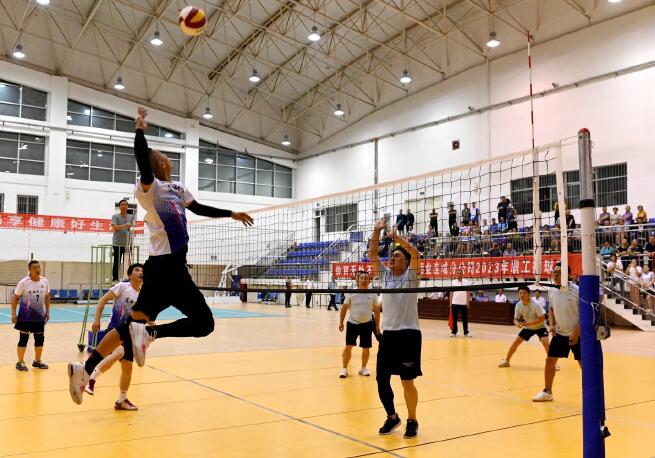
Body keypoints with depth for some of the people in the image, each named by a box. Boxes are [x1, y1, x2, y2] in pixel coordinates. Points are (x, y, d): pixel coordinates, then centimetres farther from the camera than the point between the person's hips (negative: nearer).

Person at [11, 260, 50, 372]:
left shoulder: (44, 281, 0)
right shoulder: (23, 282, -12)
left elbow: (47, 296, 11)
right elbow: (15, 298, -8)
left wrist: (47, 311, 10)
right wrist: (13, 314, -12)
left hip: (39, 316, 5)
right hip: (26, 316, -4)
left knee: (40, 339, 10)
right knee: (23, 339, 1)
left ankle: (37, 361, 24)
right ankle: (20, 362, 13)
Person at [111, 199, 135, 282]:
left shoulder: (131, 217, 12)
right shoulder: (115, 216, 5)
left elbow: (133, 227, 0)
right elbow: (115, 227, -10)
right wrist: (125, 225, -26)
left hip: (128, 243, 2)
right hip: (118, 243, -2)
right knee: (117, 262, 2)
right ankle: (115, 279, 8)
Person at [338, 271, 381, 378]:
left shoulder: (373, 294, -1)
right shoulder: (351, 293, -4)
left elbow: (377, 310, 6)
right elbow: (344, 308, 2)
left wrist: (377, 326, 5)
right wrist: (341, 322, 0)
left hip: (367, 324, 1)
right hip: (352, 323, -1)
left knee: (366, 348, 6)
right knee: (348, 346, -5)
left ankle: (363, 368, 24)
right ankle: (344, 368, 6)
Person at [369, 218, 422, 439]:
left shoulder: (411, 276, -3)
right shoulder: (384, 275, 10)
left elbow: (415, 253, -20)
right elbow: (372, 254, 2)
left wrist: (398, 238, -21)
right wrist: (377, 232, -6)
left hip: (409, 334, -5)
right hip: (388, 333, 5)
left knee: (407, 381, 1)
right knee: (382, 378, 6)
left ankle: (412, 421, 20)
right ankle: (392, 417, 26)